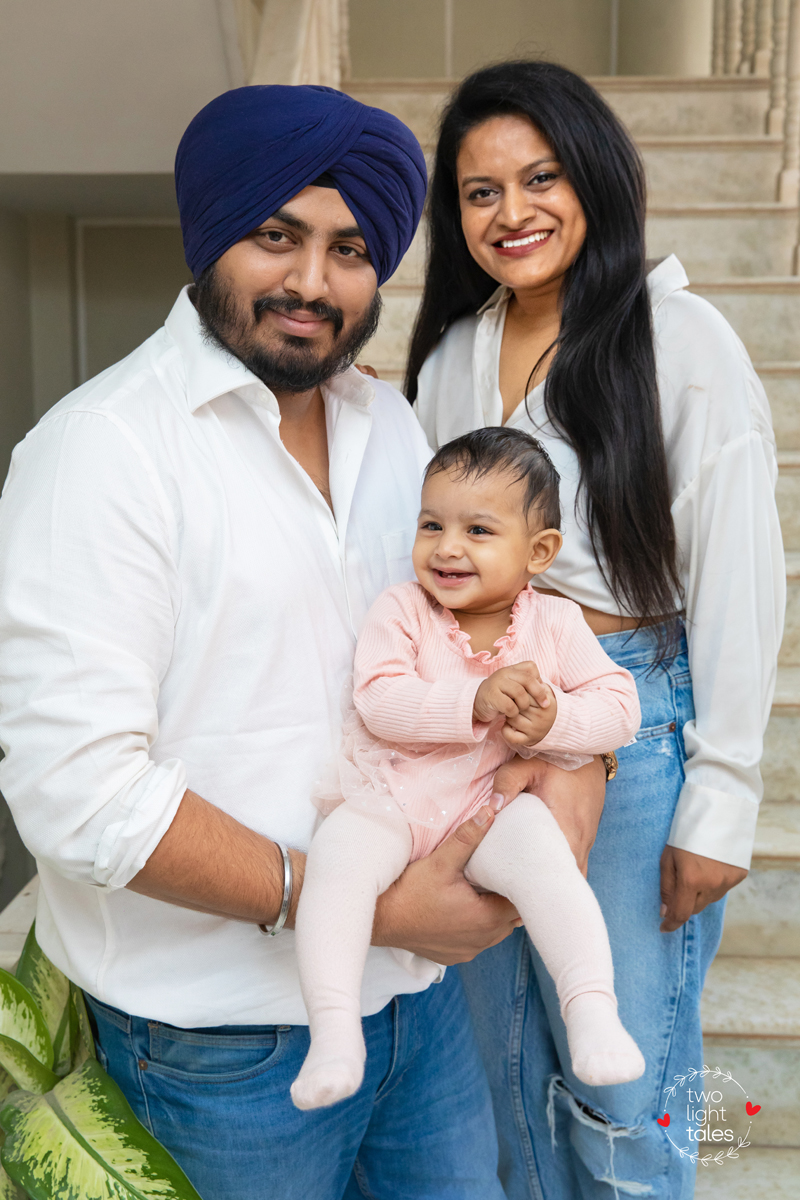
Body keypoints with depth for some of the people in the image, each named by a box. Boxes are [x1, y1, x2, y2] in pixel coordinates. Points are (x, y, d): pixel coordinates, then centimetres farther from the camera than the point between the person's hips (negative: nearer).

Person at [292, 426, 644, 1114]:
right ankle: (334, 1033, -21)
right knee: (338, 855, -28)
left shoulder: (556, 623, 1)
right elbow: (378, 700, -16)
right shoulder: (401, 609, -4)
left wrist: (553, 721, -21)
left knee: (540, 851, -29)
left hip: (488, 804, 0)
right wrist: (475, 702, -28)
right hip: (386, 800, 0)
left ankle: (593, 1013, -20)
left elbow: (621, 708, 0)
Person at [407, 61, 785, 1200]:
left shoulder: (683, 340, -9)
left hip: (632, 720, -5)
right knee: (502, 1036, 20)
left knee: (622, 1070, 9)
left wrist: (721, 803, -12)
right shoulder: (451, 352, 7)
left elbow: (737, 583, -11)